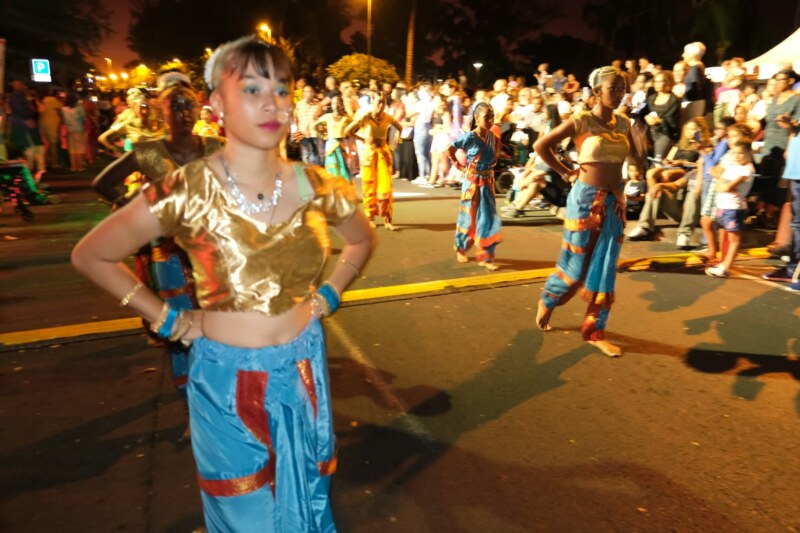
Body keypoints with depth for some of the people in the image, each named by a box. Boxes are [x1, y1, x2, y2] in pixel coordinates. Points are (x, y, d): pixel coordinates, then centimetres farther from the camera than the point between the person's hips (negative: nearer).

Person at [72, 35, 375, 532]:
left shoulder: (316, 187, -9)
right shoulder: (187, 192, -18)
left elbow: (363, 240, 12)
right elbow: (90, 256, -6)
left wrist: (328, 296, 2)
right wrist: (169, 319, -7)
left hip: (303, 370, 3)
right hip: (226, 379, -2)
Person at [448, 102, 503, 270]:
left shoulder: (494, 137, 0)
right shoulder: (470, 137, -16)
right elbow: (450, 151, -8)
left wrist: (490, 166, 5)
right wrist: (459, 166, -5)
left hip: (488, 182, 5)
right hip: (472, 181, -5)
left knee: (488, 218, 3)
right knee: (468, 217, 7)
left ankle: (485, 256, 9)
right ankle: (461, 249, 28)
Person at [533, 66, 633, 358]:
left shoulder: (623, 123, 7)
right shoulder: (581, 120, -9)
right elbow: (541, 145, -8)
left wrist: (620, 193, 5)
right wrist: (566, 172, -5)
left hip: (613, 201, 5)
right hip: (586, 198, -5)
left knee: (606, 268, 6)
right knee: (576, 264, 3)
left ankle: (595, 331, 17)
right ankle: (547, 302, 33)